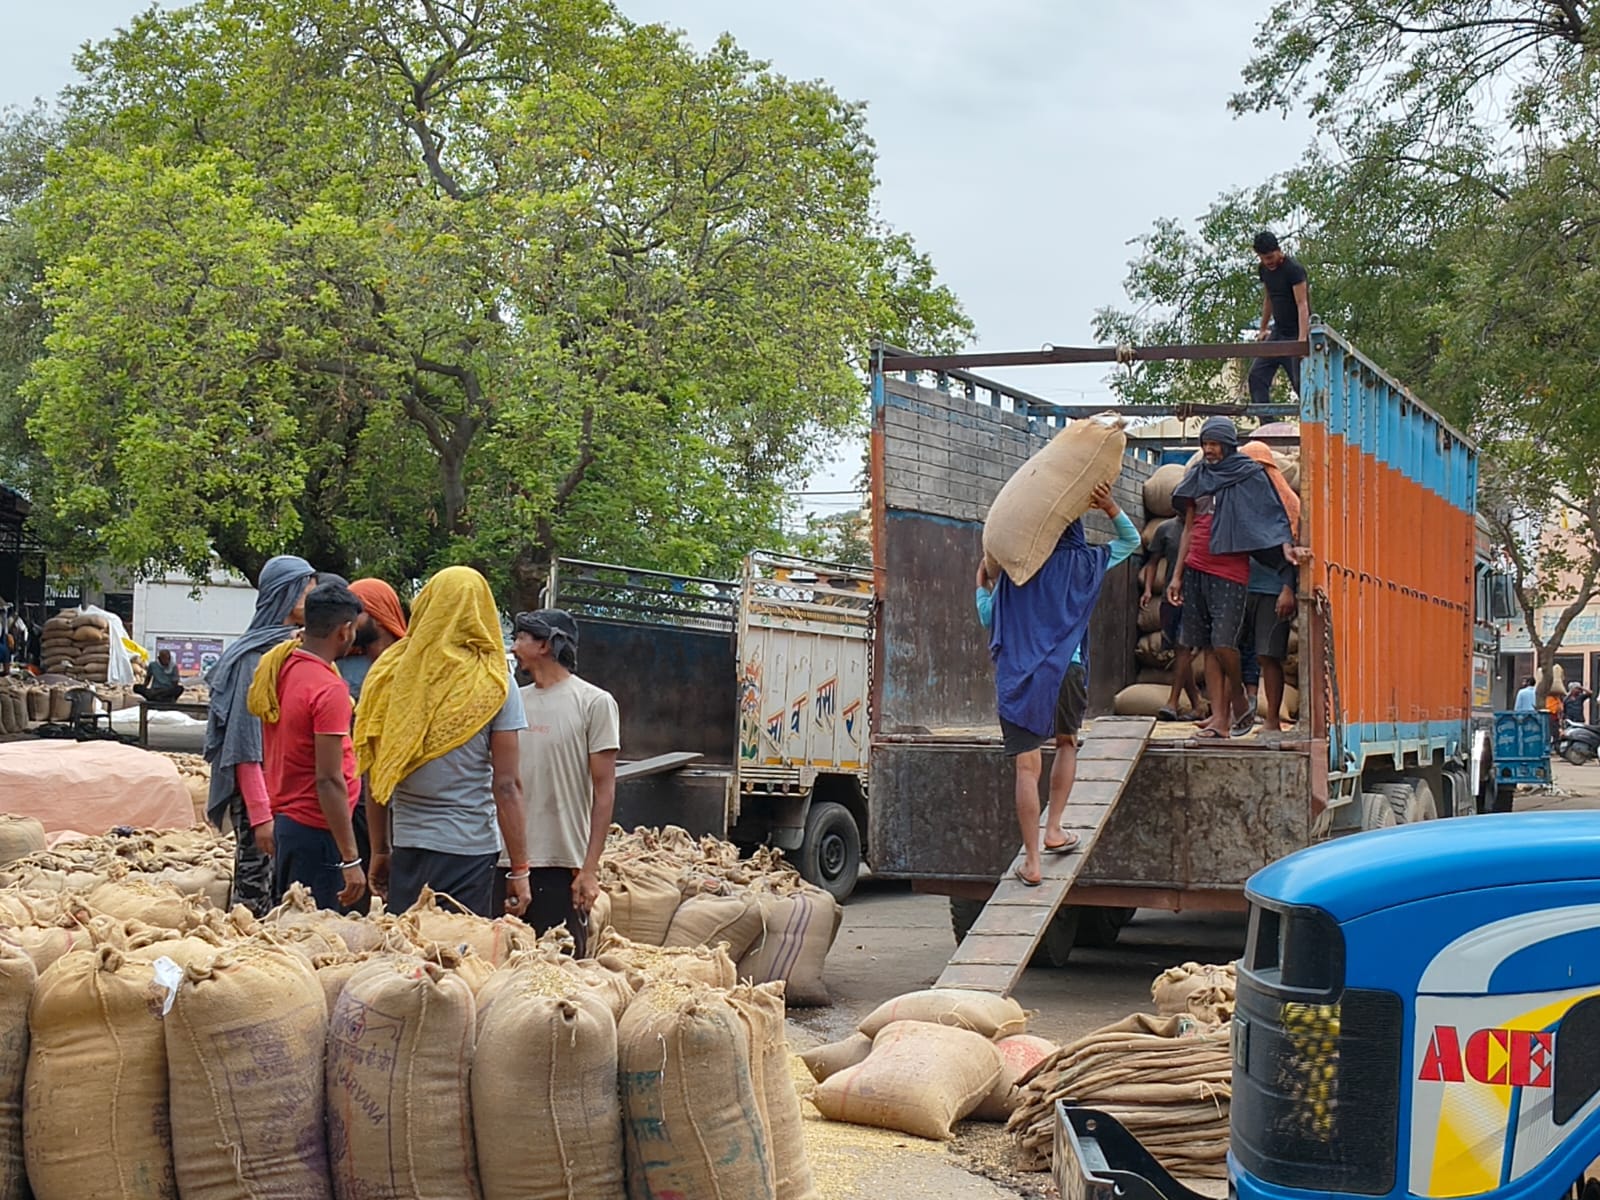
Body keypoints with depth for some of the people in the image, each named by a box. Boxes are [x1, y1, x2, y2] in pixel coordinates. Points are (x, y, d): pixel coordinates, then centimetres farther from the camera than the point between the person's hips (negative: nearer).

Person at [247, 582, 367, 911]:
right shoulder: (328, 688, -19)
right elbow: (328, 780, -22)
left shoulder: (275, 667, 6)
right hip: (316, 829, -9)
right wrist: (350, 859, -20)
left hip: (284, 821, 9)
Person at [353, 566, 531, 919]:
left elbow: (375, 777, 7)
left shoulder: (390, 676, 3)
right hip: (471, 850, -3)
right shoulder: (495, 685, -5)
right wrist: (519, 869, -3)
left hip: (407, 848, 3)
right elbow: (506, 786, -8)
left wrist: (379, 851, 16)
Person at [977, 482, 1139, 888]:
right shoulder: (1084, 563, 9)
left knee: (1027, 765, -3)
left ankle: (1032, 862, -3)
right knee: (1067, 743, 28)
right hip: (1066, 669, 2)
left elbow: (989, 619, 9)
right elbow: (1131, 541, 25)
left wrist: (982, 586, 25)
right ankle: (1054, 829, 23)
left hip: (1018, 675, -2)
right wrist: (1111, 509, 10)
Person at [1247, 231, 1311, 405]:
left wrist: (1302, 339, -35)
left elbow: (1302, 305, -25)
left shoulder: (1293, 270, -18)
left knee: (1301, 382, -8)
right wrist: (1263, 329, 20)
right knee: (1257, 374, -3)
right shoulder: (1264, 270, 5)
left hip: (1295, 333, -8)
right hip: (1278, 331, 8)